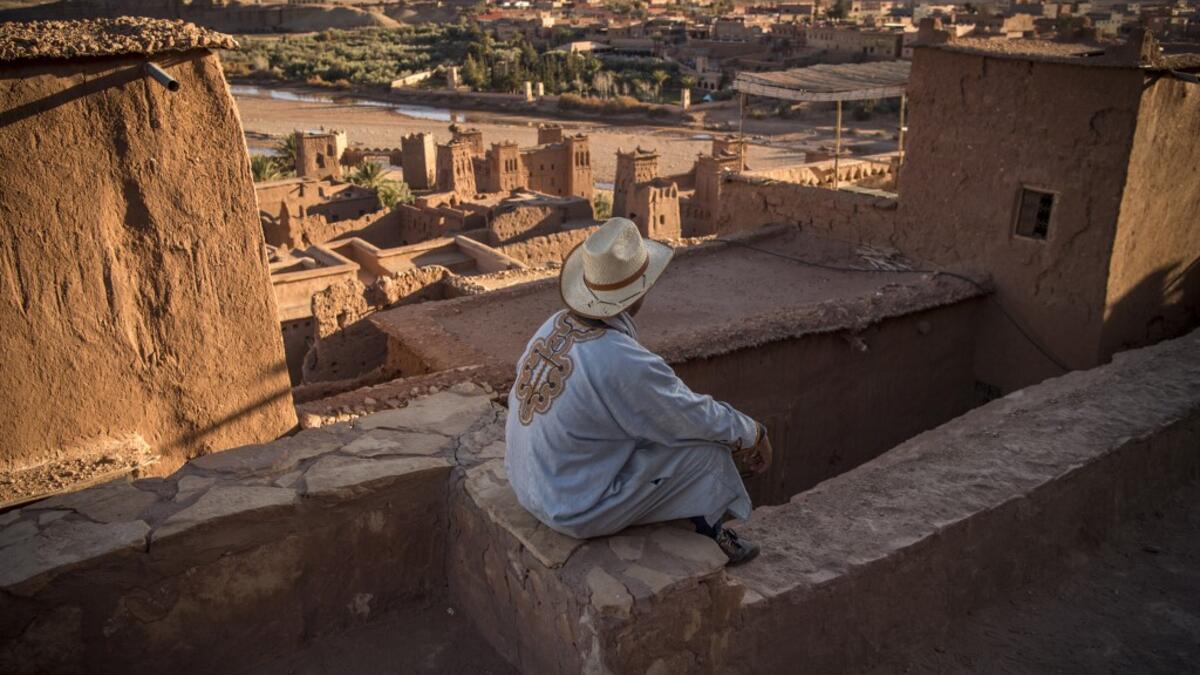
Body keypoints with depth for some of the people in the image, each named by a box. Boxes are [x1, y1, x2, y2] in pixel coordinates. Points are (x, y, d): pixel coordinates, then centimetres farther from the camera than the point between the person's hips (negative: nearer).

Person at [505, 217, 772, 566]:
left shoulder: (554, 326, -5)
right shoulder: (625, 363, -29)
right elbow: (702, 419, -16)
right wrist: (755, 434, 7)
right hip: (578, 512, -8)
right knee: (706, 445, -5)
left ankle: (708, 526, 33)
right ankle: (709, 534, 21)